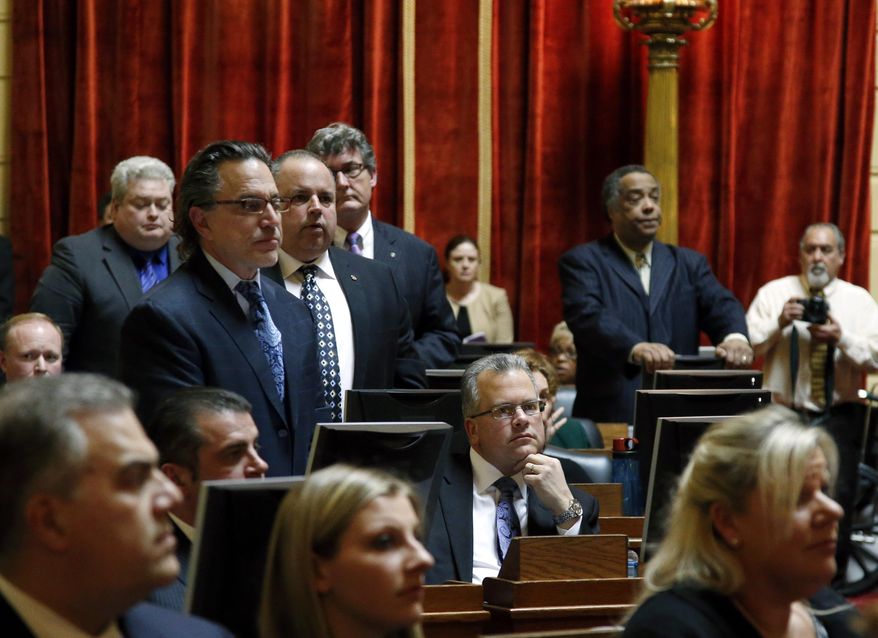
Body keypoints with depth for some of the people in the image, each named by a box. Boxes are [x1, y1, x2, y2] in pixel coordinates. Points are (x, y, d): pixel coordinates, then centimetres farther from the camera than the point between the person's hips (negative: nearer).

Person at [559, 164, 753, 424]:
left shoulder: (689, 263, 18)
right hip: (611, 415, -3)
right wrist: (636, 348, -32)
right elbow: (588, 316, -13)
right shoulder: (583, 261, 5)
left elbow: (720, 305, 2)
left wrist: (735, 337, -23)